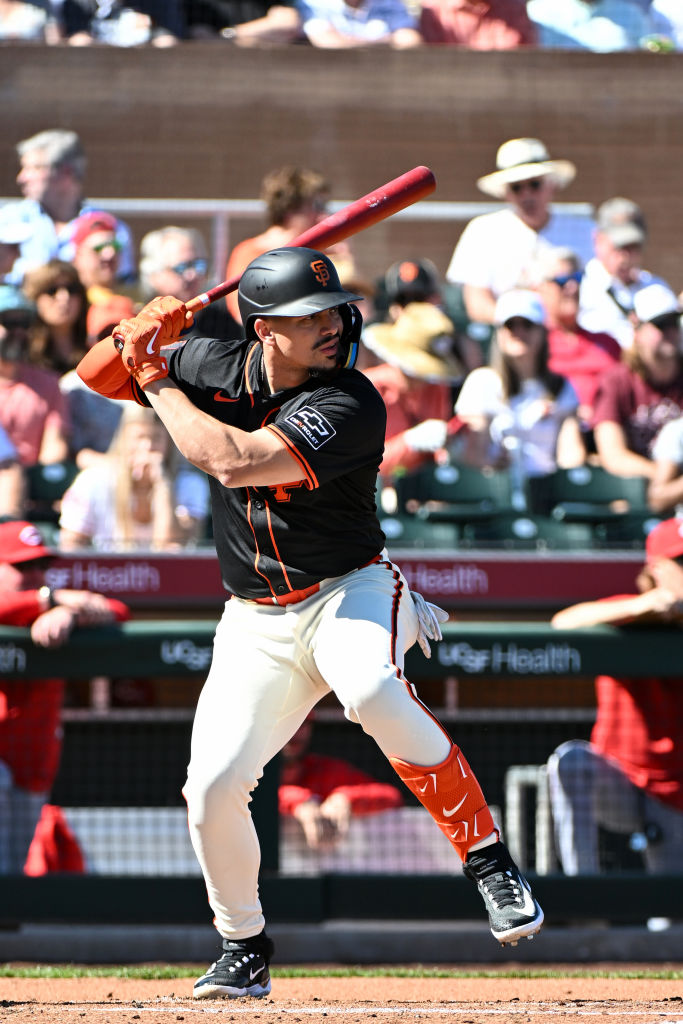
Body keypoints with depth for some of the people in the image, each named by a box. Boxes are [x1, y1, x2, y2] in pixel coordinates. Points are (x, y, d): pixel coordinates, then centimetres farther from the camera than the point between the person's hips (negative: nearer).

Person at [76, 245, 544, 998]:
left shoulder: (351, 405, -21)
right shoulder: (215, 368, -3)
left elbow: (233, 461, -31)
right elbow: (100, 375, 9)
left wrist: (157, 383, -19)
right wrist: (141, 335, -13)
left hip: (349, 592, -5)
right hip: (256, 621, 5)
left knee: (373, 693, -38)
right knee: (211, 787, -8)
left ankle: (489, 860, -26)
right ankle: (244, 950, 16)